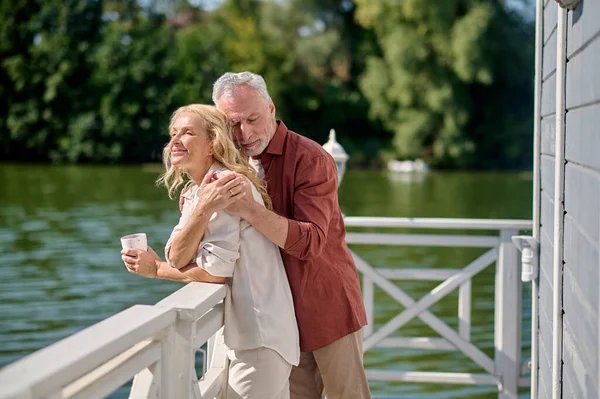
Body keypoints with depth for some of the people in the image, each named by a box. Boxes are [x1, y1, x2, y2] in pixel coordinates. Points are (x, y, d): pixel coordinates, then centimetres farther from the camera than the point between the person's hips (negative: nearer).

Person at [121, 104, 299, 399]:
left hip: (261, 334, -9)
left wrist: (157, 270, -5)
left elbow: (217, 270, -19)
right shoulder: (193, 192, 9)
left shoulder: (229, 183, -17)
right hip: (247, 331, 9)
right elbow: (177, 257, -5)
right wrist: (203, 209, -21)